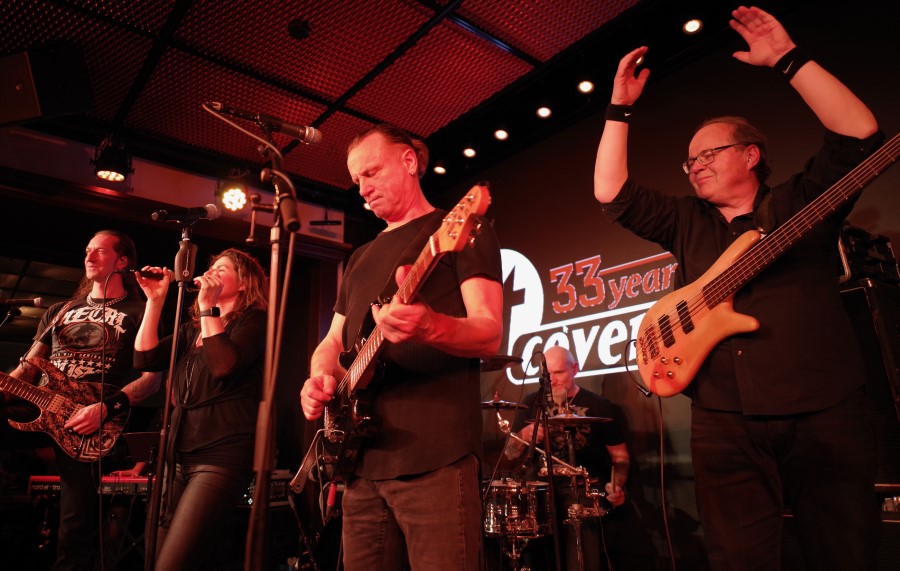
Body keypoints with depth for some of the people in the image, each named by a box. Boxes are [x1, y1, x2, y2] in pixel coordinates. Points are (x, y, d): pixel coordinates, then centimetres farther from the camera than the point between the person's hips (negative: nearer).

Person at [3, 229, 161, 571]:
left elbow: (152, 376, -4)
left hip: (92, 427, -5)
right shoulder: (60, 311, 23)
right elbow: (29, 366, 20)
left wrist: (106, 408, -18)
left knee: (76, 534, -12)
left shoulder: (139, 313, 4)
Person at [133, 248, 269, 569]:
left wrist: (208, 306, -15)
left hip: (222, 455, -8)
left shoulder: (253, 321, -4)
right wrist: (155, 301, 4)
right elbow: (145, 358, 7)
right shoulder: (192, 329, 19)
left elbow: (224, 365, -21)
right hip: (180, 455, 8)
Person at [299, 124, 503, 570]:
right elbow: (333, 340, 22)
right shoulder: (361, 257, 21)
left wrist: (428, 326, -32)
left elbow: (489, 334, -11)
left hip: (434, 456, -6)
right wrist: (320, 377, -1)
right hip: (361, 456, 7)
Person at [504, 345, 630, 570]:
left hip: (585, 487, -2)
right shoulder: (532, 403, 9)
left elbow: (620, 455, 8)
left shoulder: (598, 405, 5)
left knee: (580, 525, -29)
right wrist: (524, 435, -14)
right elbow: (510, 453, 7)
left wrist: (617, 485, -11)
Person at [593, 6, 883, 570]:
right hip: (725, 419, 2)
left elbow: (860, 134, -7)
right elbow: (611, 192, 7)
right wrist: (620, 108, 7)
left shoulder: (800, 202, 7)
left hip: (823, 410, -1)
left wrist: (788, 59, -6)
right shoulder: (686, 222, 15)